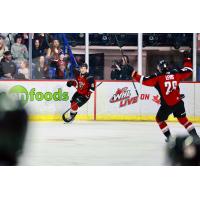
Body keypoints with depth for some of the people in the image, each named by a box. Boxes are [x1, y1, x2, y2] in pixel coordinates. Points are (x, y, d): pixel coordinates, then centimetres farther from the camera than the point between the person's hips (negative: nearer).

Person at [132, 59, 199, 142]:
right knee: (183, 119, 17)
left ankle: (169, 136, 11)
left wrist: (135, 75, 3)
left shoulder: (157, 77, -7)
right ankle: (195, 135, 11)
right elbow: (188, 71, 14)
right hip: (178, 102, 4)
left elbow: (145, 80, -10)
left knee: (159, 119, 17)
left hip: (167, 104, -4)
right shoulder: (176, 73, 4)